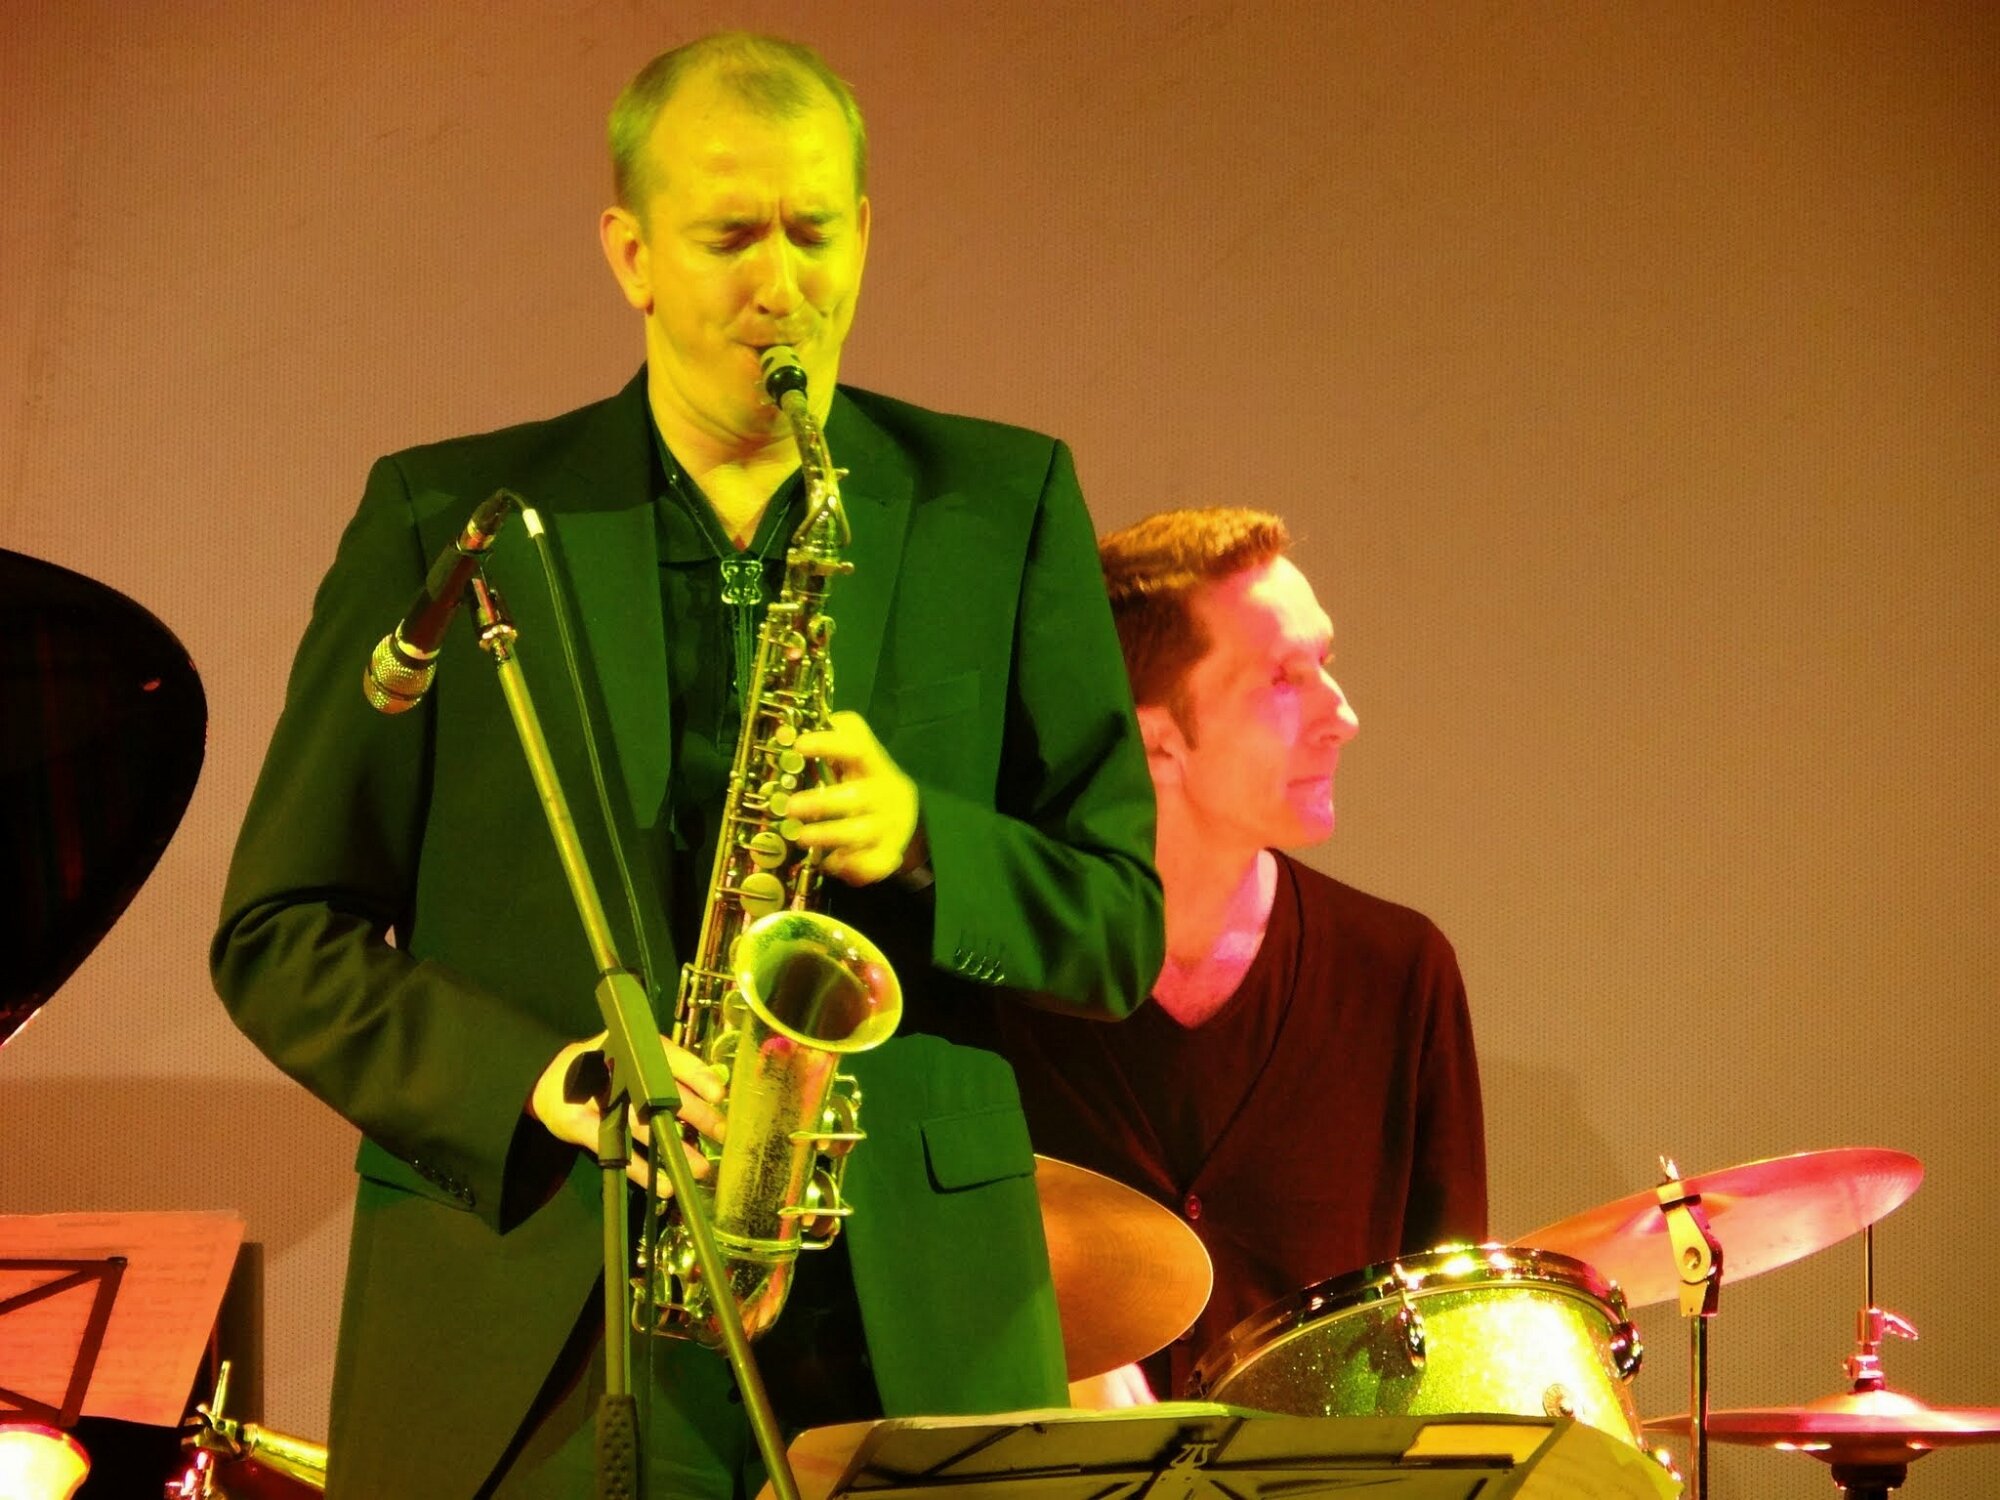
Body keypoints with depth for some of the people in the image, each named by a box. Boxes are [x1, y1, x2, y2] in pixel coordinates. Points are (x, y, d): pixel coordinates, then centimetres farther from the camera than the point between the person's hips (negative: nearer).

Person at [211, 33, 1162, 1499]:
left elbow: (1120, 928, 8)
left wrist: (921, 839, -12)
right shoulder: (447, 519, 6)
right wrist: (535, 1080, -11)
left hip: (909, 1336, 1)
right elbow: (280, 935, 5)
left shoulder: (1005, 507, 9)